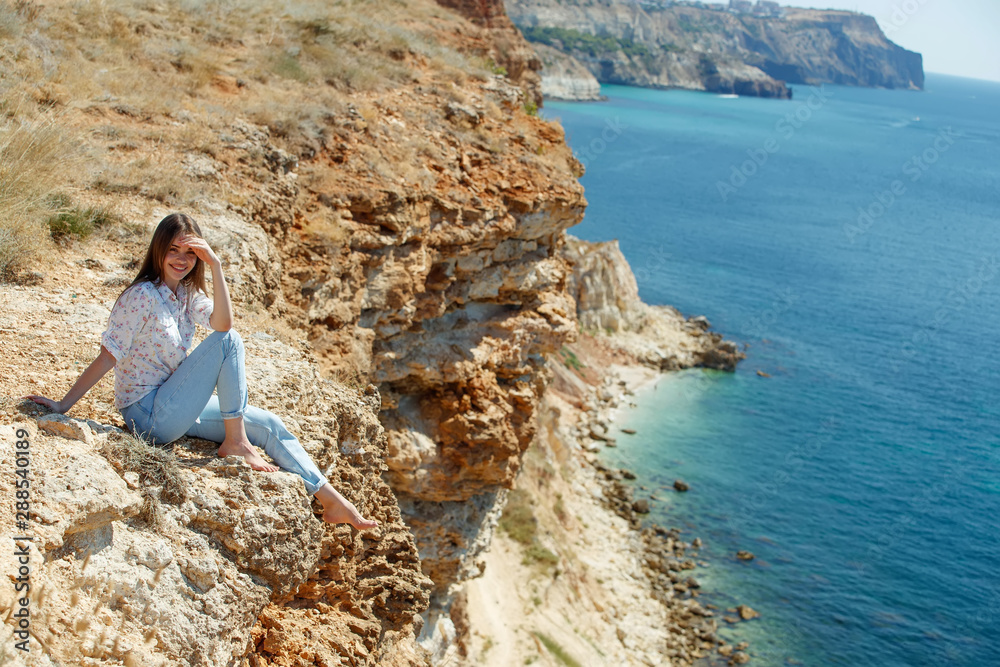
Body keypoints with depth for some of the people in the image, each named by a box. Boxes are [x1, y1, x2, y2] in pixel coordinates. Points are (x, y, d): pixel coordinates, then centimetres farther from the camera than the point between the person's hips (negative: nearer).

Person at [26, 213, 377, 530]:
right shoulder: (142, 296, -17)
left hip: (174, 409, 8)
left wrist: (215, 265, -22)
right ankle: (235, 442, -13)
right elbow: (107, 357, -16)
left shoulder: (188, 294, 7)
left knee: (268, 425, 1)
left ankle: (332, 501, 6)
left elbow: (222, 322, -14)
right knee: (228, 341, -20)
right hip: (149, 416, -8)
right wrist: (62, 405, -18)